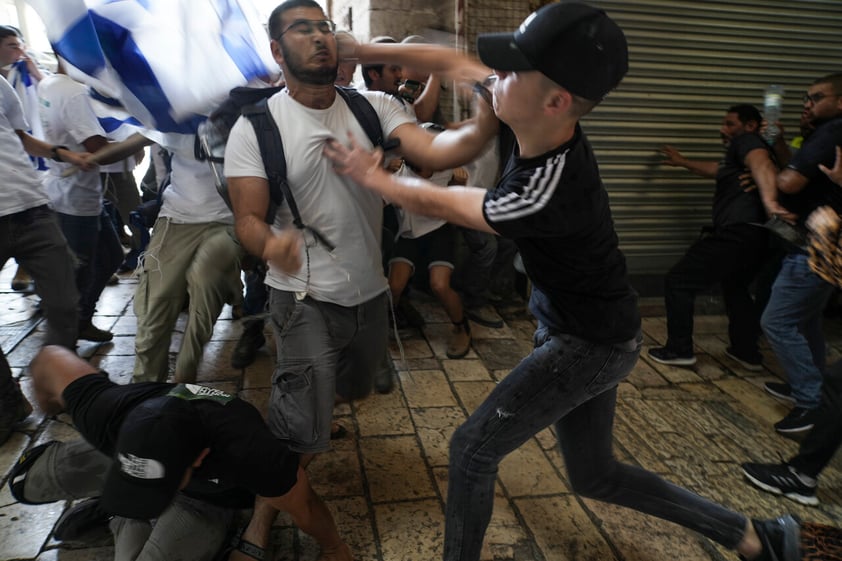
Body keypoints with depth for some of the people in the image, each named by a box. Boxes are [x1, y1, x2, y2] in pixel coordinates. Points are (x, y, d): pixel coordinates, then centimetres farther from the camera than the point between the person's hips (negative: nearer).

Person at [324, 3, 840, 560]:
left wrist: (373, 177, -3)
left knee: (473, 448, -1)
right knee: (596, 475, 19)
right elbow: (459, 60, 1)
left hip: (590, 345, -9)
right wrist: (370, 51, 2)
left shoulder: (544, 195, -35)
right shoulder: (547, 128, -13)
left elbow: (437, 202, -19)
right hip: (587, 330, 9)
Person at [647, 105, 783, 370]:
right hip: (754, 235, 11)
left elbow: (761, 164, -24)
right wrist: (683, 162, 59)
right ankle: (747, 353, 33)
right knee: (736, 288, 31)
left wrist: (769, 201, -44)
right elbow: (719, 170, 46)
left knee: (678, 281, -1)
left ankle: (679, 350, 4)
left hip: (737, 233, -10)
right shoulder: (739, 152, 26)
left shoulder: (746, 141, -1)